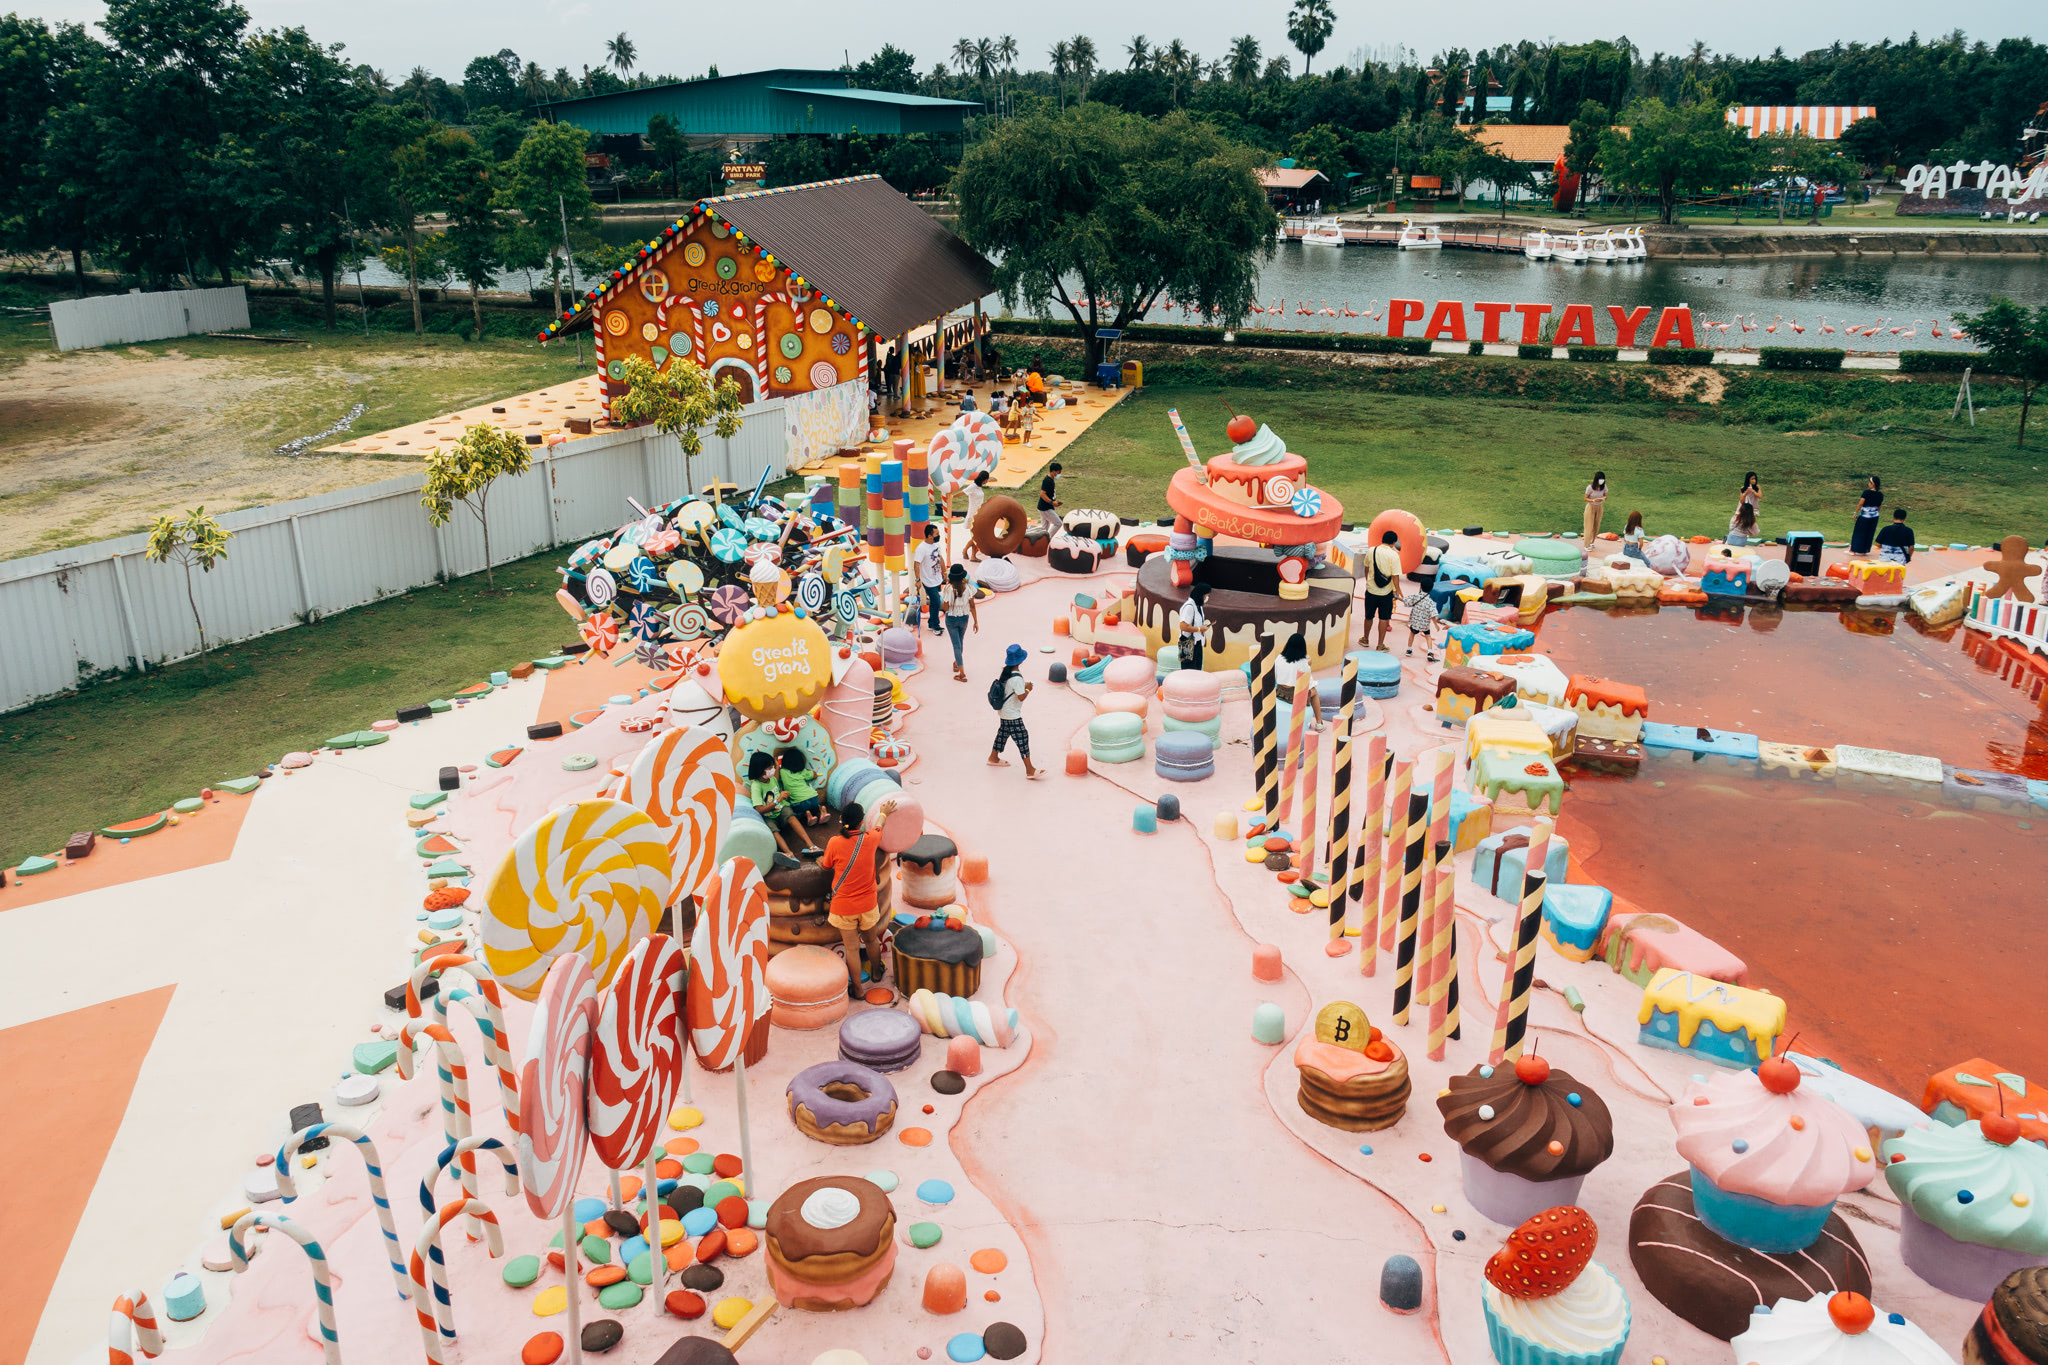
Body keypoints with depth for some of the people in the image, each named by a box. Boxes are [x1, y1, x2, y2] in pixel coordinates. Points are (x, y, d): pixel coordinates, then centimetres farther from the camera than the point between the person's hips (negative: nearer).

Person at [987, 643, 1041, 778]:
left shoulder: (1006, 671, 0)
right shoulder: (1017, 678, -27)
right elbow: (1021, 697, -25)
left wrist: (1023, 686, 7)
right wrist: (1028, 689, -8)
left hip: (1003, 712, 9)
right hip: (1012, 716, -9)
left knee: (1003, 733, 26)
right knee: (1022, 738, -5)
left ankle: (993, 758, 43)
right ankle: (1029, 770, -3)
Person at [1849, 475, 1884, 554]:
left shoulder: (1866, 492, -16)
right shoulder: (1880, 494, 1)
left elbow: (1860, 503, -14)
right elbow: (1880, 506, 9)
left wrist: (1856, 512, -3)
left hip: (1864, 516, -5)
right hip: (1874, 516, 5)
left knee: (1859, 533, 5)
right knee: (1869, 534, 12)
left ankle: (1853, 550, 9)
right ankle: (1864, 550, 18)